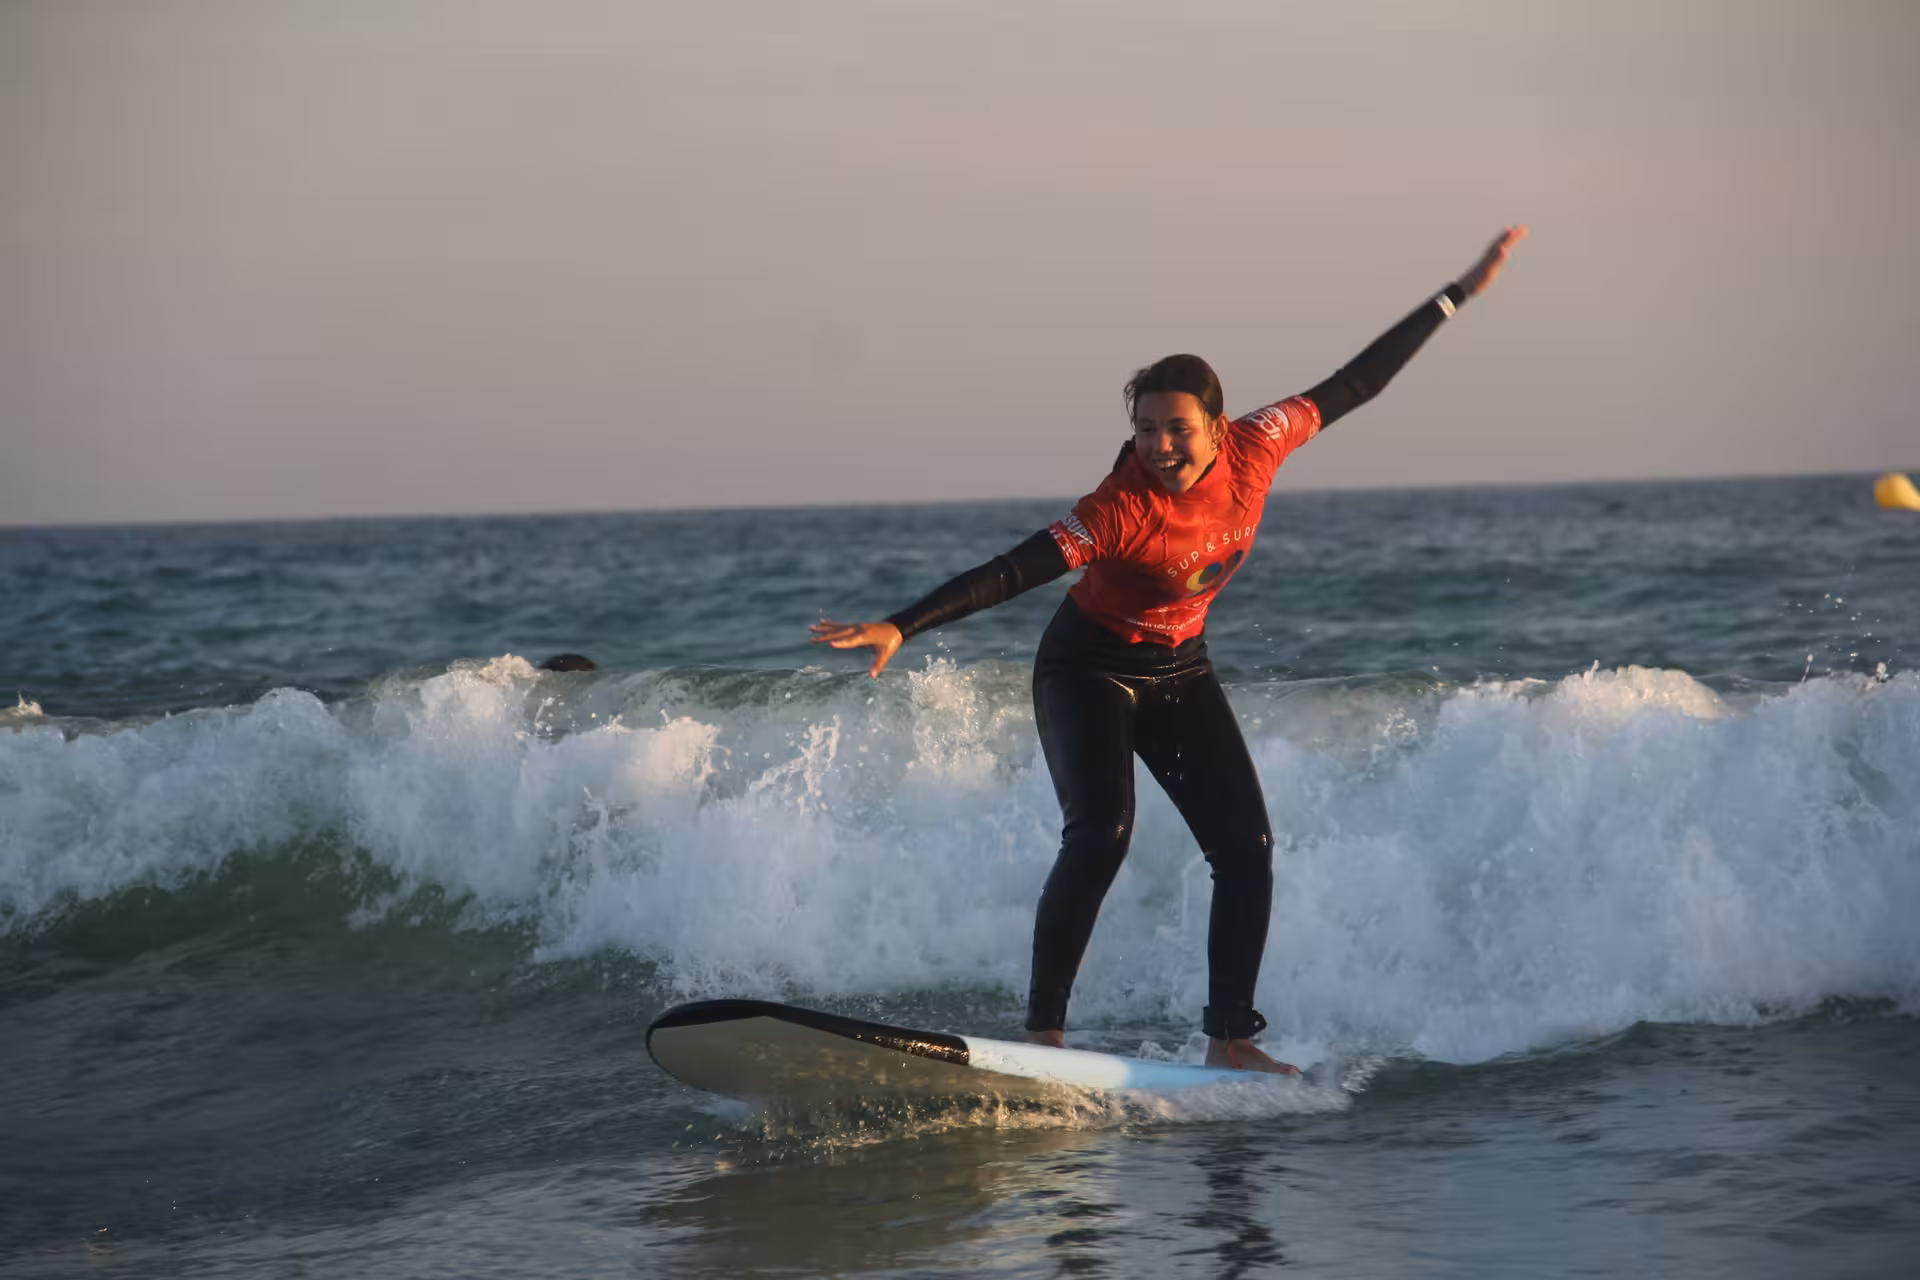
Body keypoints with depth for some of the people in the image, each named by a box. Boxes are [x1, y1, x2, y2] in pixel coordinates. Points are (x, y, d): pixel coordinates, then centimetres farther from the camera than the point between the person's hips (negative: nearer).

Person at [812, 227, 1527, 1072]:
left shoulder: (1254, 450, -16)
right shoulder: (1124, 509, -31)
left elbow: (1351, 386, -6)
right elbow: (1014, 572, -37)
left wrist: (1459, 295, -1)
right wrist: (901, 629, -47)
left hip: (1180, 671, 6)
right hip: (1089, 671, -6)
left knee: (1246, 848, -2)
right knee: (1100, 834, -24)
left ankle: (1229, 1038, 8)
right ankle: (1042, 1030, -18)